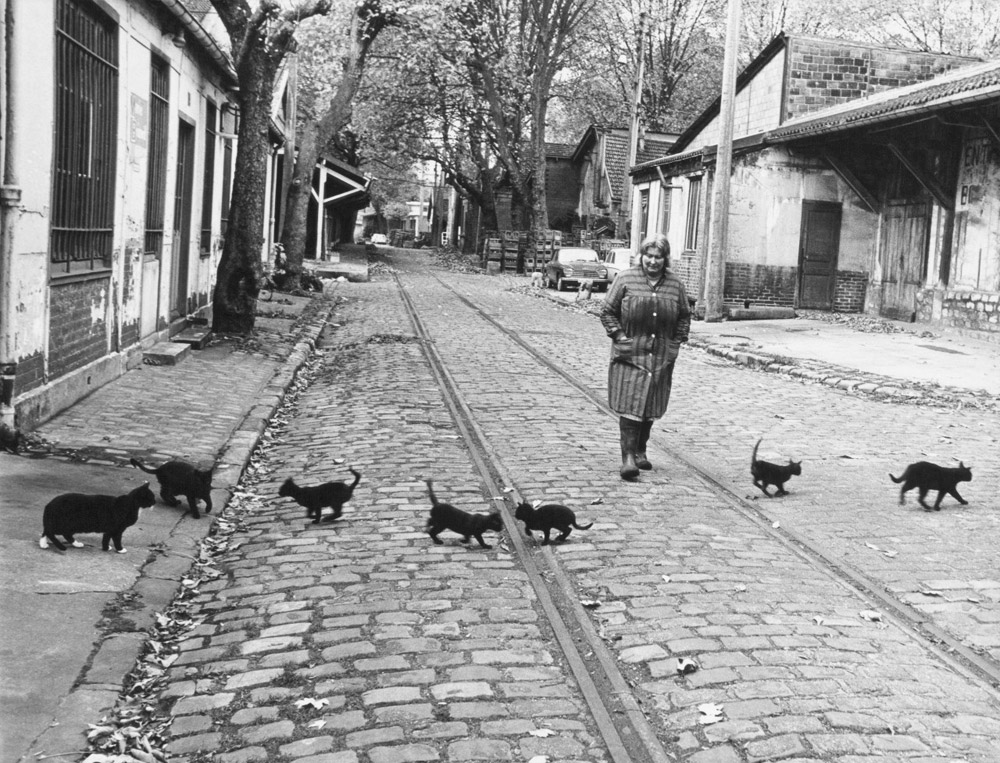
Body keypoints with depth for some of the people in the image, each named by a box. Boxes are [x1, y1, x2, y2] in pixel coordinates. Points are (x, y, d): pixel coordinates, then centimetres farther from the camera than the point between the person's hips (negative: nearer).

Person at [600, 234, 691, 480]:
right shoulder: (625, 279, -3)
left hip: (661, 358, 4)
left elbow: (685, 316, 18)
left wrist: (677, 342, 8)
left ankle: (640, 451, 25)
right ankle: (628, 457, -12)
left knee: (650, 408, 10)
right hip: (629, 357, -3)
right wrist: (619, 336, -8)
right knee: (630, 405, -11)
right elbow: (607, 312, 1)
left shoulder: (675, 285, 6)